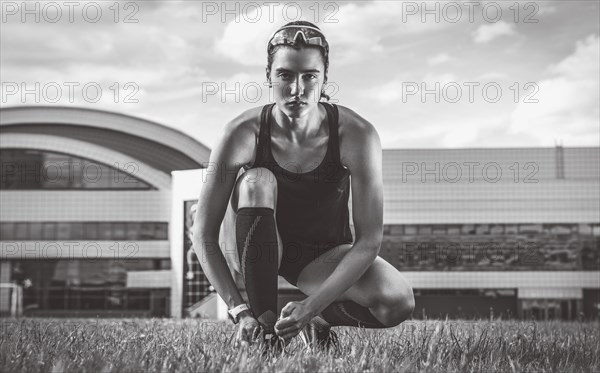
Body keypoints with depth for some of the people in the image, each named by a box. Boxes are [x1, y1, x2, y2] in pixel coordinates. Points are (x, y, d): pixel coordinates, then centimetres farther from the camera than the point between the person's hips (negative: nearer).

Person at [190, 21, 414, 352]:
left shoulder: (356, 135, -23)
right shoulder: (243, 134, -23)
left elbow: (368, 241, -24)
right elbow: (203, 232, -19)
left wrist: (312, 306, -32)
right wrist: (239, 309, -28)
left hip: (324, 256, 1)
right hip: (255, 249, 0)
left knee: (398, 302, -27)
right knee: (257, 181, -33)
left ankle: (313, 319, 5)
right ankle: (264, 324, -22)